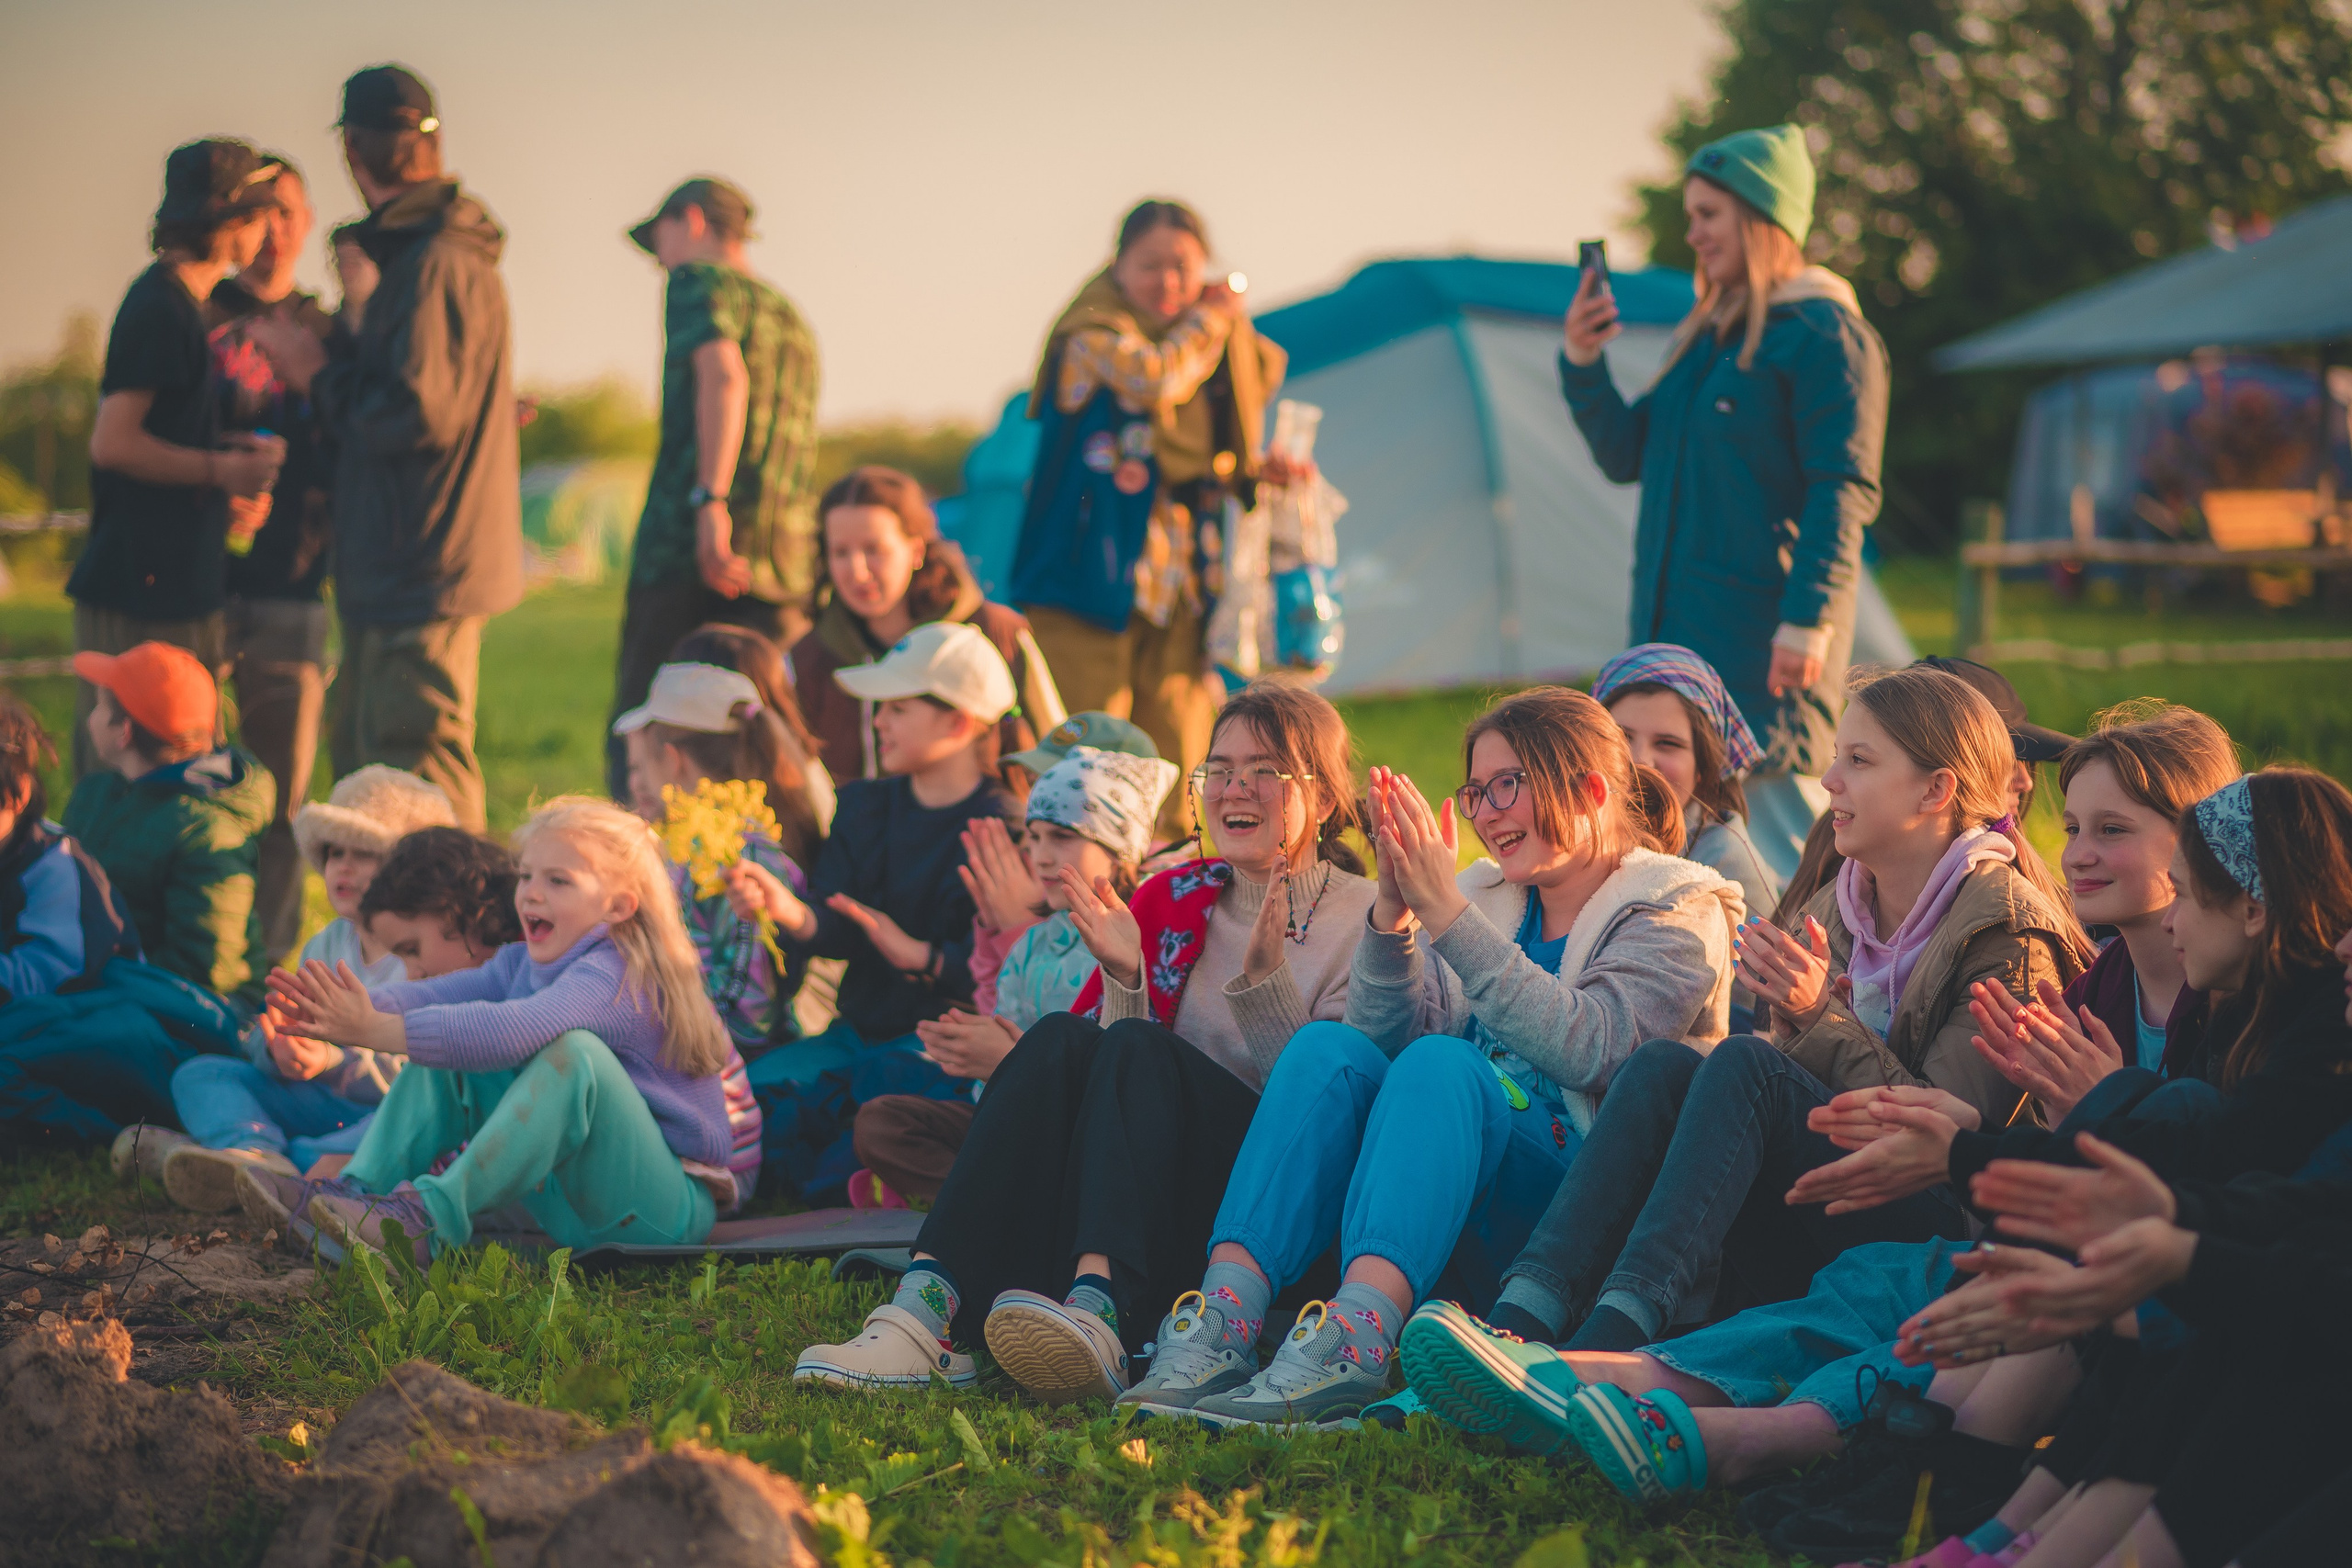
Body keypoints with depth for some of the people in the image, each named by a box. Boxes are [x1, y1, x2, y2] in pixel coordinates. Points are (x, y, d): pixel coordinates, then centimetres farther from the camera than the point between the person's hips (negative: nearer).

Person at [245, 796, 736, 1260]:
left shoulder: (616, 978, -21)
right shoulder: (523, 964, 8)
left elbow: (510, 1031, -38)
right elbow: (432, 994, -7)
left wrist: (374, 1030, -42)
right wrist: (341, 1015, -27)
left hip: (670, 1209, -8)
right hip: (565, 1204, 8)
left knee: (573, 1050, -33)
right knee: (445, 1050, 3)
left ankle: (431, 1218, -33)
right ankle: (358, 1194, -12)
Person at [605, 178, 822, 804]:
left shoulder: (698, 281, 3)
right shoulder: (793, 317, 26)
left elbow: (723, 374, -16)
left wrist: (710, 499, -25)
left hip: (691, 545, -6)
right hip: (787, 561, 7)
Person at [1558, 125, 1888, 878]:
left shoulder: (1825, 334, -8)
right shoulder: (1703, 334, 18)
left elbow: (1844, 491, -14)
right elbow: (1628, 456, 19)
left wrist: (1810, 617, -22)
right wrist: (1582, 365, 3)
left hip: (1763, 626, -8)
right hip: (1679, 622, 8)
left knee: (1775, 805, -10)